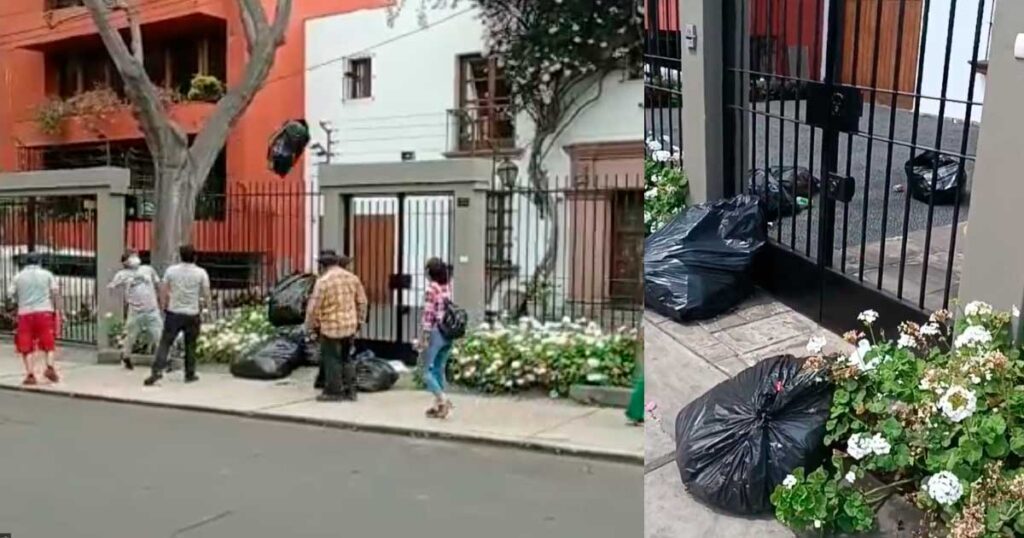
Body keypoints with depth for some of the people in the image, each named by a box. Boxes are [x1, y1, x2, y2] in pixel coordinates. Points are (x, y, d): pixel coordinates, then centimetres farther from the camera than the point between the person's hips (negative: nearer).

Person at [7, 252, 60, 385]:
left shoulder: (18, 276, 10)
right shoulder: (47, 274, 8)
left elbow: (10, 293, 4)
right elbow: (55, 292, -1)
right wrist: (56, 308, 4)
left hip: (25, 313, 1)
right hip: (44, 311, -1)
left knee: (26, 346, 5)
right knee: (49, 343, 8)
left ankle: (30, 374, -1)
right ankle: (50, 367, -11)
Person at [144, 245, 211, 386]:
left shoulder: (171, 270, 0)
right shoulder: (201, 273, -5)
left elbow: (163, 290, 4)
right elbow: (206, 294, -4)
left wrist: (164, 306, 16)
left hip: (174, 312, 1)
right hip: (192, 314, 0)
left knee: (165, 342, 2)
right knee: (190, 345, 11)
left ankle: (157, 370, -11)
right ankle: (190, 374, 16)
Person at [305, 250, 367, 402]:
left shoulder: (323, 281, -15)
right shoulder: (352, 278, 5)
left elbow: (314, 307, -13)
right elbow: (362, 302, 10)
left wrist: (312, 326, 0)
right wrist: (359, 321, 20)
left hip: (330, 327, -6)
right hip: (350, 326, 6)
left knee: (331, 359, 5)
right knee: (346, 358, 17)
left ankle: (334, 391, 10)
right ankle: (350, 391, 19)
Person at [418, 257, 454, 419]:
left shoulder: (431, 288, -13)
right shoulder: (448, 287, 7)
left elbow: (429, 315, -15)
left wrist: (423, 338, -12)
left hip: (435, 333, -7)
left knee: (427, 371, 2)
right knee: (439, 370, 15)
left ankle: (443, 400, -14)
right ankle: (438, 406, 17)